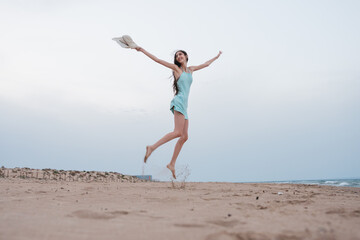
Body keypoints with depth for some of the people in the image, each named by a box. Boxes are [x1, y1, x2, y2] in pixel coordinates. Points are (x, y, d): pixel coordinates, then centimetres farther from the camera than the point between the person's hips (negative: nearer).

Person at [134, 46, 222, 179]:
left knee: (184, 137, -1)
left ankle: (172, 164, 1)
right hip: (179, 101, -7)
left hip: (184, 105, 7)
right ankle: (152, 147, -28)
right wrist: (142, 50, 2)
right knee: (178, 132, -24)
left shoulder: (191, 69, 23)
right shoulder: (176, 68, 7)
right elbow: (157, 59, 5)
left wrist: (216, 57, 52)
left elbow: (205, 64, 39)